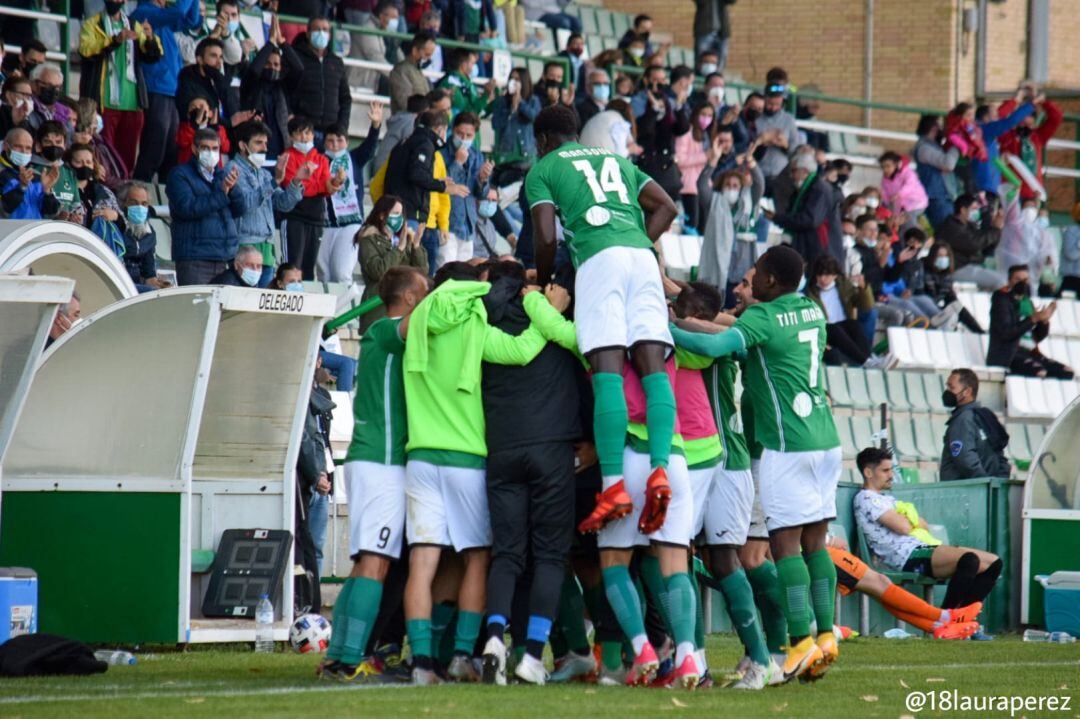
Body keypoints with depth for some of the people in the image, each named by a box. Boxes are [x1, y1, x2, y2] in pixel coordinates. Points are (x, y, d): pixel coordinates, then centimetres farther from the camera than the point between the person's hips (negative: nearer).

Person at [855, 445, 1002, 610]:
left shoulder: (887, 498, 29)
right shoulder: (865, 499, -2)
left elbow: (925, 527, 21)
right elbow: (903, 527, -12)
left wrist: (911, 519, 0)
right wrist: (912, 520, 10)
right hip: (908, 557, -10)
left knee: (993, 563, 0)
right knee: (969, 559, -32)